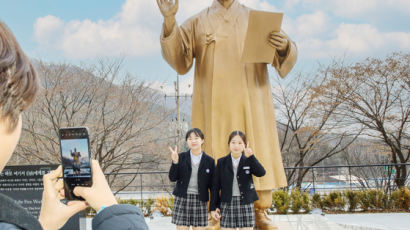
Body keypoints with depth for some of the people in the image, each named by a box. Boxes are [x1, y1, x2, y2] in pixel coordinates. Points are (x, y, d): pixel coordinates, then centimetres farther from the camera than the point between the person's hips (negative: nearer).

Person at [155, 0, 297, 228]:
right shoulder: (198, 22, 11)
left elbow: (284, 58, 5)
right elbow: (178, 59, -2)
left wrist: (284, 46, -20)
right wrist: (169, 20, -15)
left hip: (251, 103, 1)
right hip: (214, 105, -1)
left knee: (258, 156, 0)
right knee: (215, 156, -2)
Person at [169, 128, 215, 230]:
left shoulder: (209, 161, 2)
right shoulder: (181, 157, 3)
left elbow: (212, 185, 5)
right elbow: (172, 178, 0)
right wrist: (175, 162, -16)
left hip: (200, 201, 0)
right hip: (182, 199, 0)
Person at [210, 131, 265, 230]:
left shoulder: (248, 161, 4)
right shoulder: (221, 162, 4)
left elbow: (261, 173, -15)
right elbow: (215, 186, 5)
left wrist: (251, 157, -24)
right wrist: (213, 207, 2)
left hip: (246, 204, 0)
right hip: (227, 204, 0)